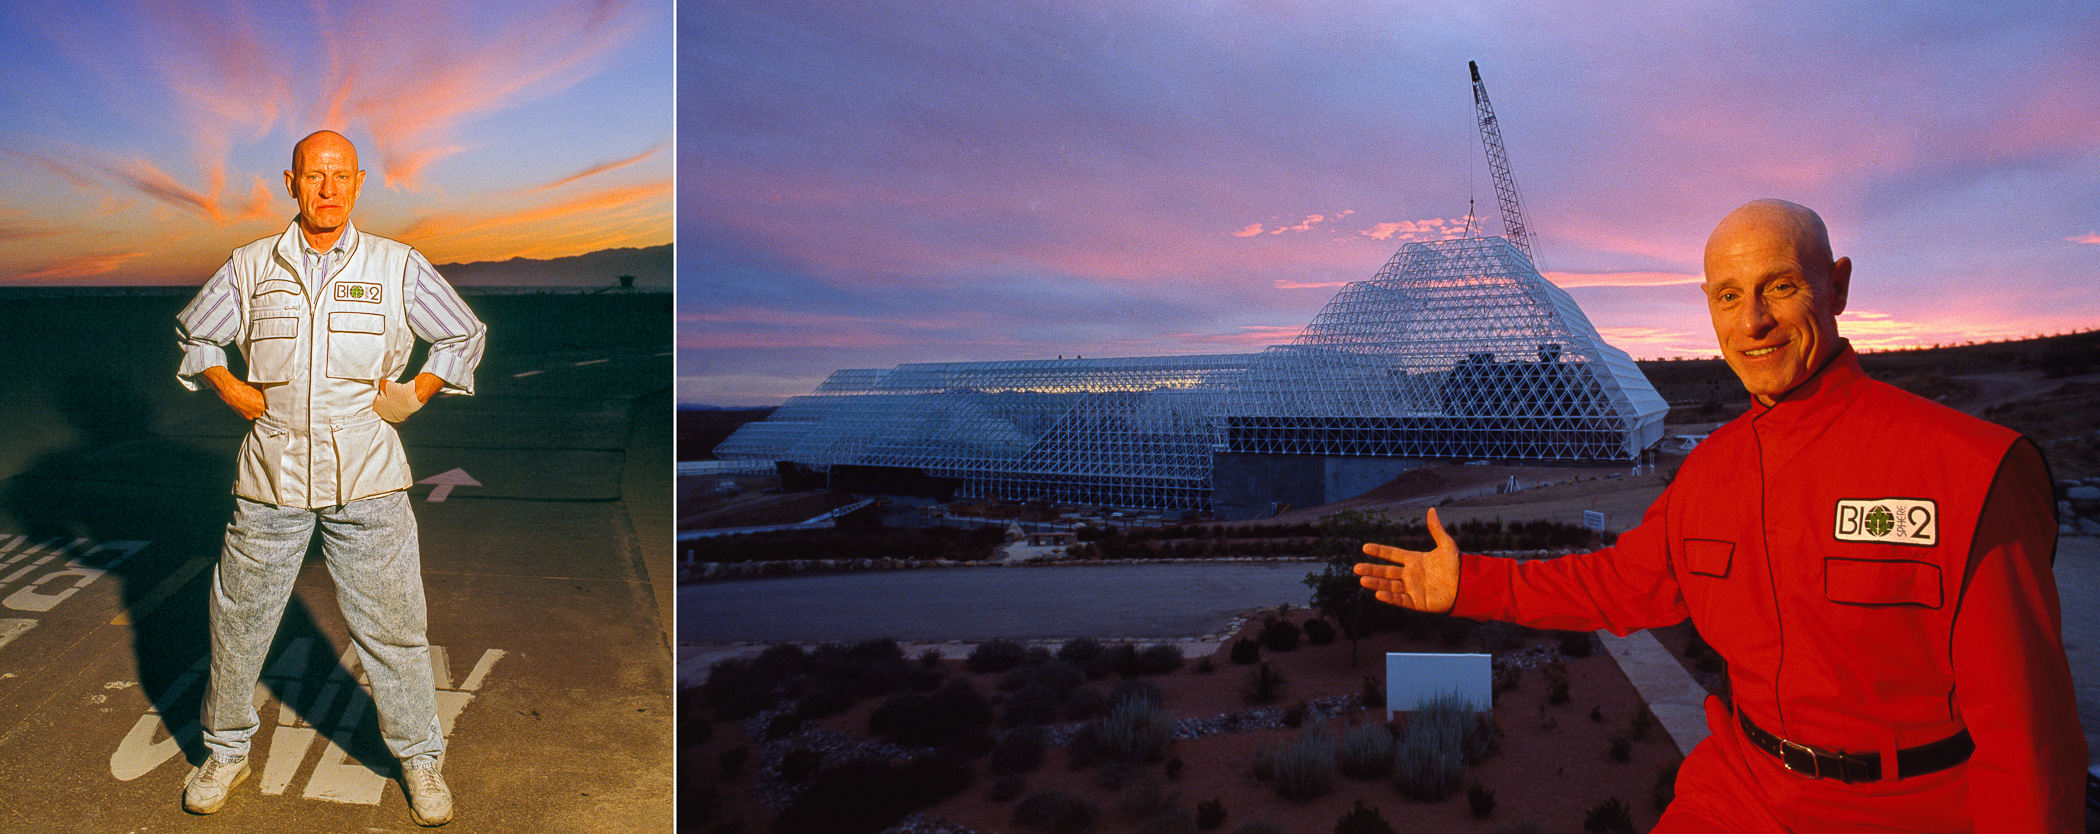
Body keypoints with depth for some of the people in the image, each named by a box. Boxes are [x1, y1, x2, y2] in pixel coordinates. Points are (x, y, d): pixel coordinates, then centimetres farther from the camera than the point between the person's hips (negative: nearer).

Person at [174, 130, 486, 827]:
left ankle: (420, 759, 20)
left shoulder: (399, 267, 0)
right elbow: (194, 334, 19)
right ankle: (227, 752, 34)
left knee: (391, 625, 4)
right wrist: (233, 391, 4)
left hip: (367, 481, -1)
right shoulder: (251, 267, 4)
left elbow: (465, 335, 11)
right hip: (272, 475, 2)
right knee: (239, 621, 12)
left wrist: (412, 395, 2)